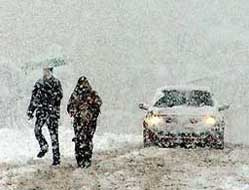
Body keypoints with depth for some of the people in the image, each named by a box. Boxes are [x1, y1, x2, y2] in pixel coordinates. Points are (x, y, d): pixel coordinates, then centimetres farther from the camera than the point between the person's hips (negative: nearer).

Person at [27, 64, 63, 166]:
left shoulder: (56, 83, -1)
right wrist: (30, 110, 13)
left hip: (52, 111, -4)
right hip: (41, 110, 4)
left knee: (53, 133, -5)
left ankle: (56, 157, 0)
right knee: (37, 129, -9)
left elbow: (59, 95, -7)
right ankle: (44, 147, 18)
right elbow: (34, 97, 15)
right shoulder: (39, 83, 11)